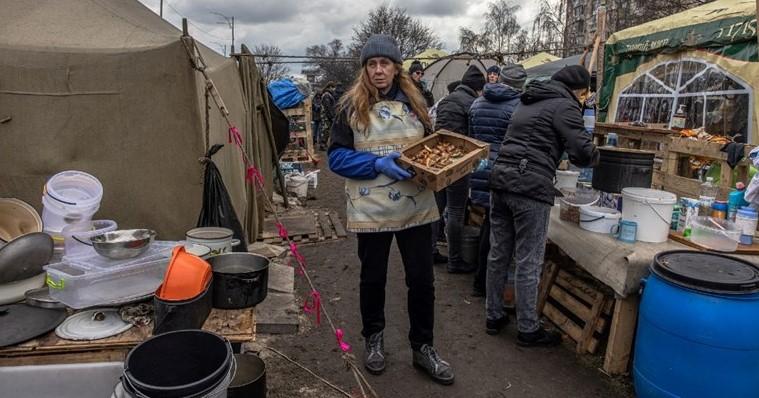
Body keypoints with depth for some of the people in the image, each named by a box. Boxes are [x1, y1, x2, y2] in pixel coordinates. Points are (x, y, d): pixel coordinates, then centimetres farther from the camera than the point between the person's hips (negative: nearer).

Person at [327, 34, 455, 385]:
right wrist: (378, 163, -20)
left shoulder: (414, 103, 5)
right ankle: (374, 338, 37)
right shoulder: (352, 107, -5)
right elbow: (336, 157, -7)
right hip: (372, 210, -2)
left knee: (422, 280, 9)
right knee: (373, 278, 14)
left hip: (416, 207, 3)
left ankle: (422, 347, 28)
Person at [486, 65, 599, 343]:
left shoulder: (528, 101, 21)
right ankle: (527, 330, 15)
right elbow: (584, 153, -10)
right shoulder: (564, 106, -4)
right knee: (529, 264, 2)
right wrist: (593, 156, 12)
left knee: (498, 255, 14)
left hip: (500, 178, 8)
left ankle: (494, 317, 26)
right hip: (531, 187, -8)